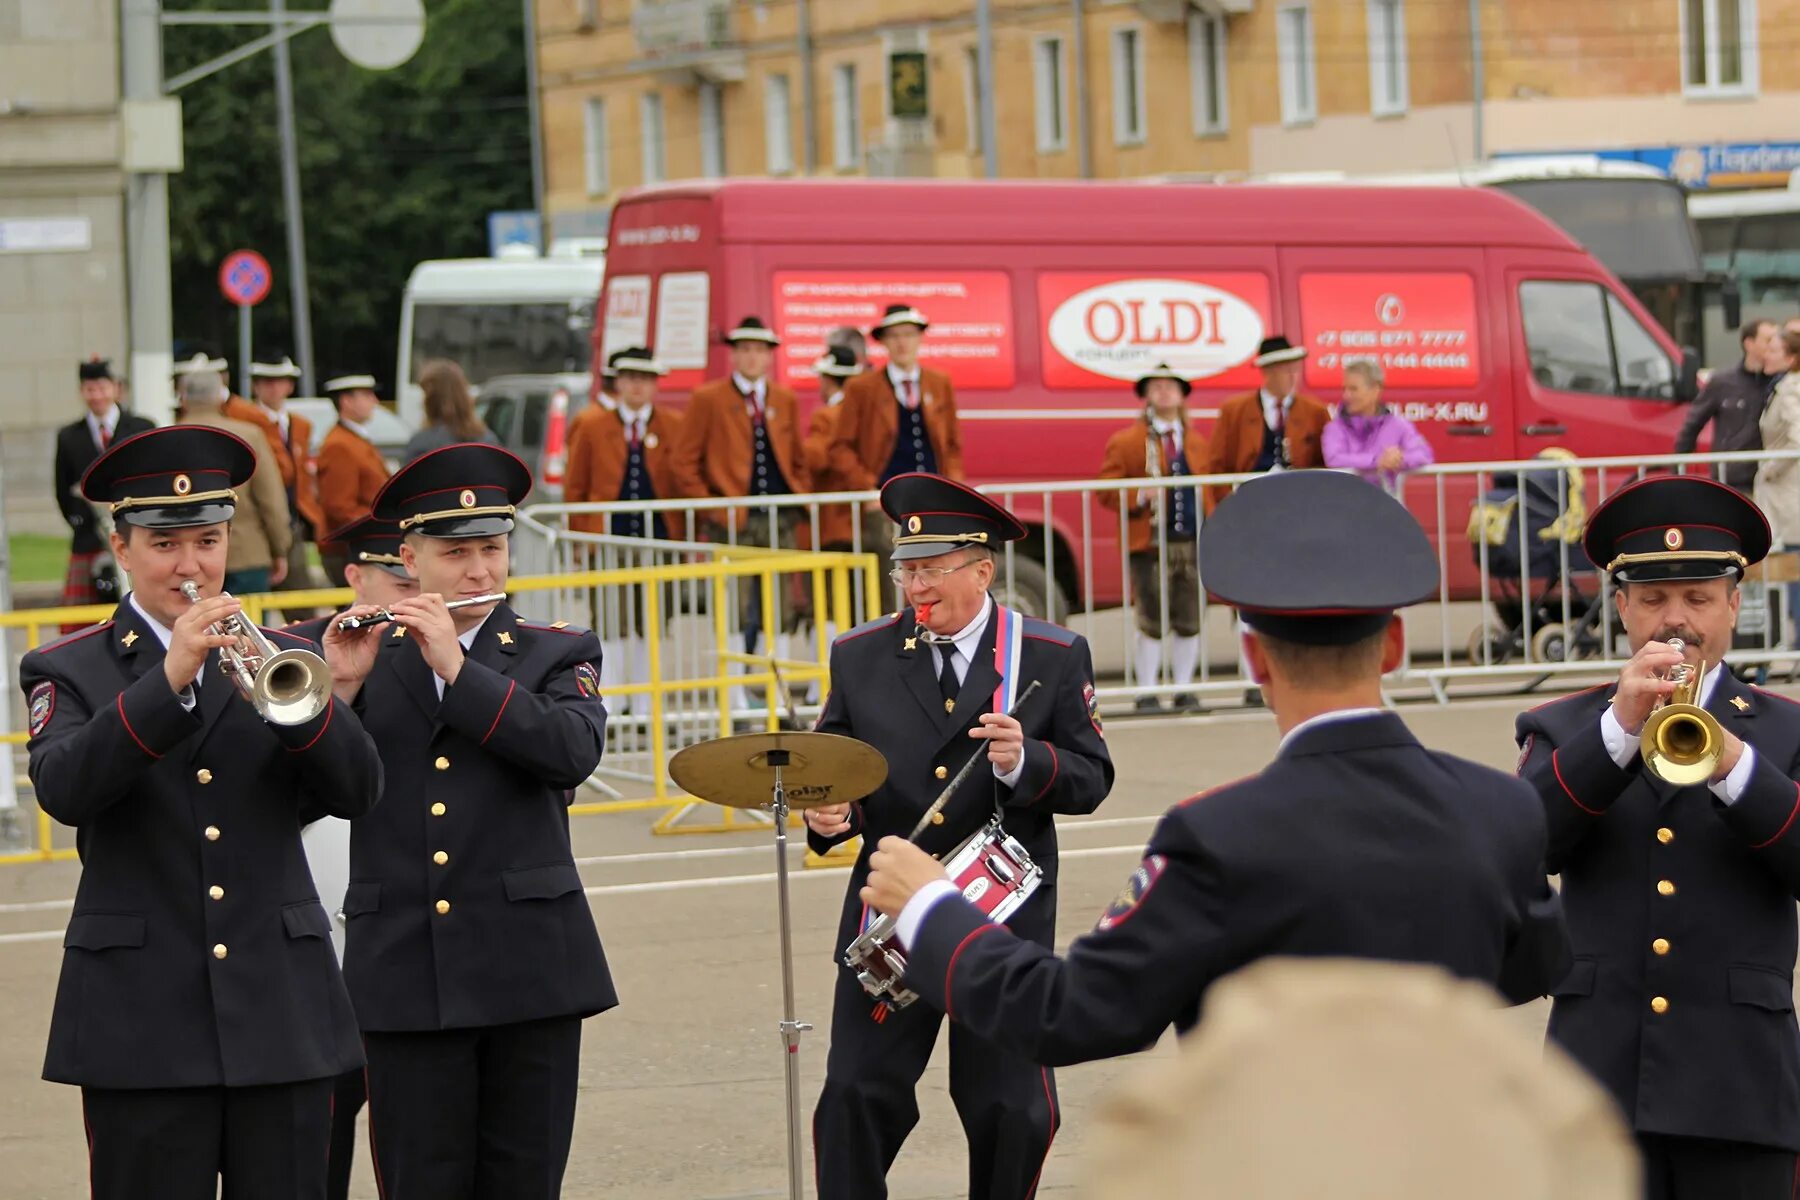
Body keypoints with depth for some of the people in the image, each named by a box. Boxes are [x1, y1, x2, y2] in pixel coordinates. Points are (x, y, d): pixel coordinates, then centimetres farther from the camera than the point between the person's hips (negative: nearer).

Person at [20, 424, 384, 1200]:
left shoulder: (284, 658, 11)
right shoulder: (69, 671, 4)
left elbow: (359, 791, -2)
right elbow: (62, 787, -16)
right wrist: (168, 681, -27)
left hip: (284, 1019, 2)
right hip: (142, 1029, -2)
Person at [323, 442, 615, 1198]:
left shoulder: (556, 654, 7)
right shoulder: (364, 659, 9)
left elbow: (574, 750, -14)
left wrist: (457, 668, -18)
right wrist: (340, 689, -16)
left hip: (528, 965, 0)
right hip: (406, 971, 0)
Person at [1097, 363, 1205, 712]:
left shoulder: (1196, 443, 17)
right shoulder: (1126, 442, 3)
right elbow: (1106, 490, 0)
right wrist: (1140, 497, -17)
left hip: (1193, 543, 4)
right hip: (1151, 545, -4)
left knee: (1189, 622, 4)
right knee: (1152, 622, -3)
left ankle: (1183, 690, 14)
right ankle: (1147, 693, 5)